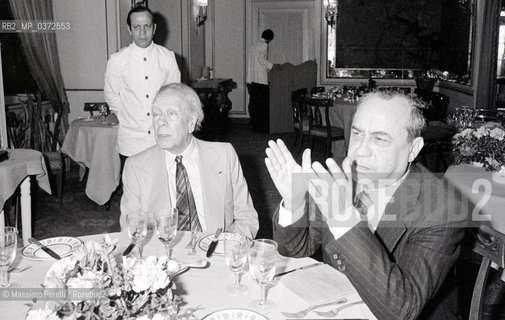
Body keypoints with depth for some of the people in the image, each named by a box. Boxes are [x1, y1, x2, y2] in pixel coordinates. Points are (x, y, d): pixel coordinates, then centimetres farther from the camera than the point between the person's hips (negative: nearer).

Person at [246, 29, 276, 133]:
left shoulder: (255, 45, 20)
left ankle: (255, 125, 15)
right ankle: (262, 126, -4)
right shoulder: (264, 45, -6)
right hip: (261, 78, -9)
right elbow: (261, 59, -19)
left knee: (254, 103, 10)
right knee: (263, 103, -5)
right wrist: (271, 65, -12)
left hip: (251, 78, 9)